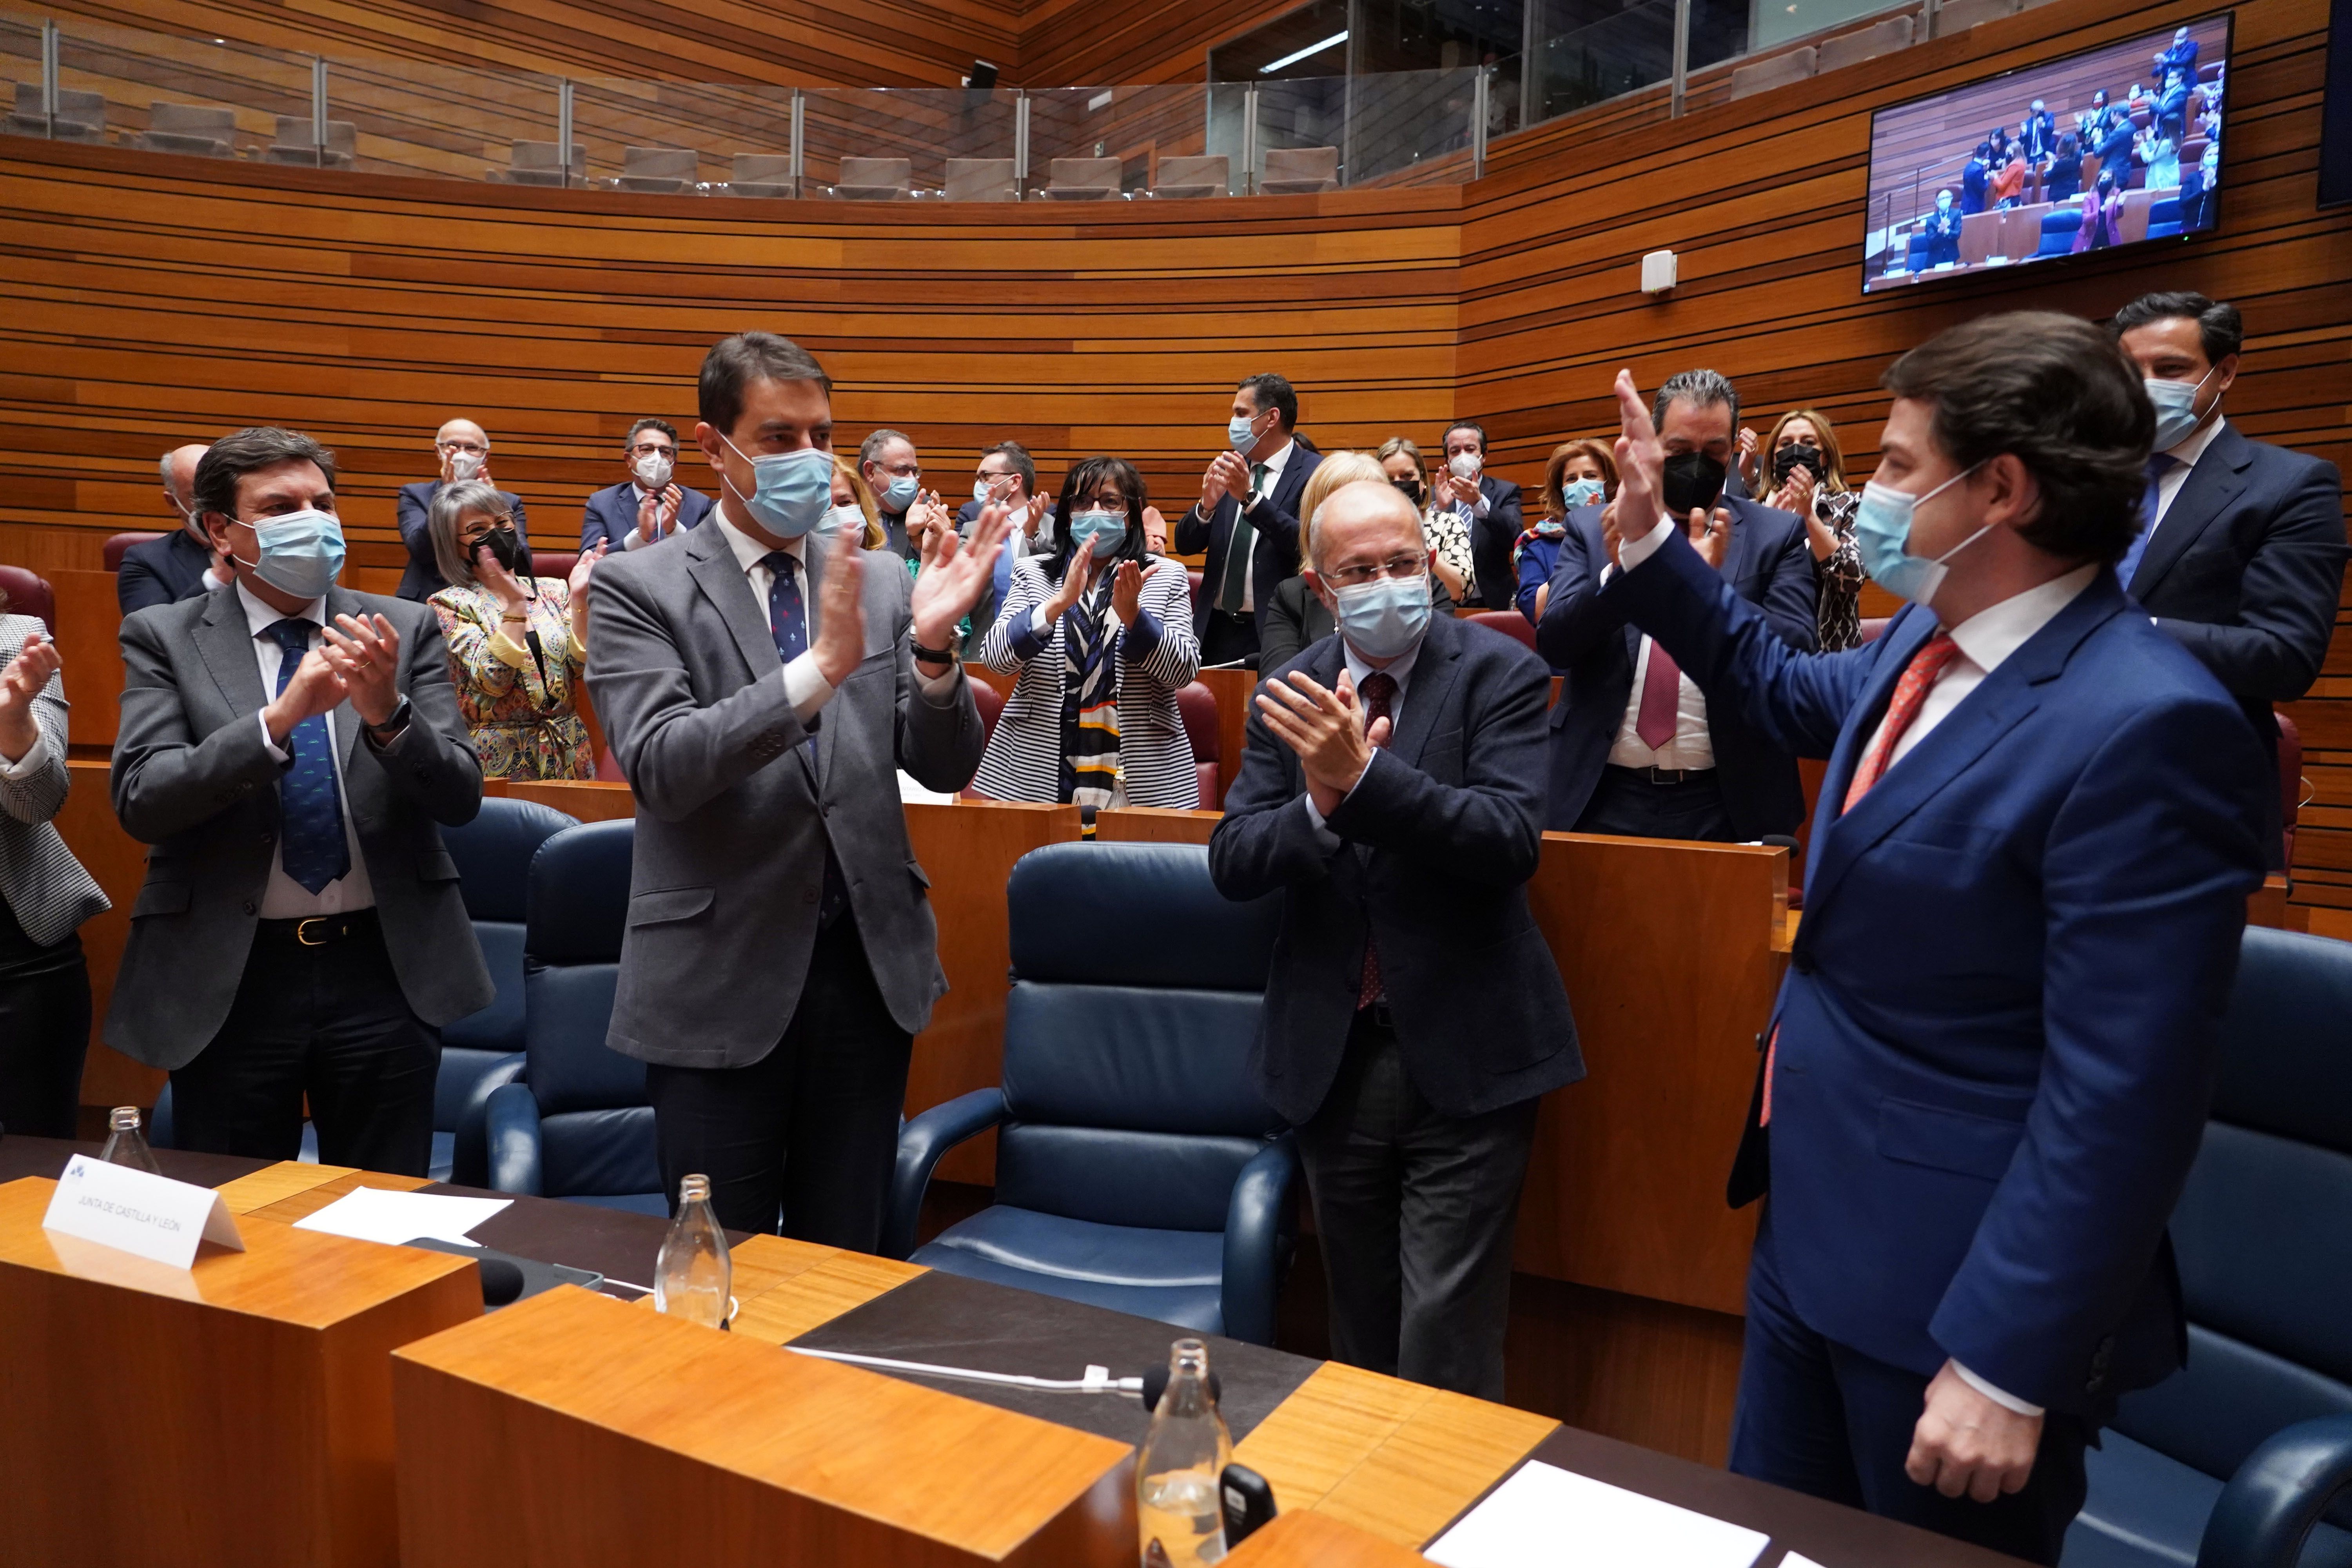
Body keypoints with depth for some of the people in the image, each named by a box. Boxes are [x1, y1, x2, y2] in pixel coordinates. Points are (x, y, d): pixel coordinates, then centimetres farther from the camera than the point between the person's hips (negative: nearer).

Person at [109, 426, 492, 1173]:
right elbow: (141, 802, -11)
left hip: (383, 968, 1)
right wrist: (279, 718, -25)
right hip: (227, 978, 0)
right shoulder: (163, 636, 1)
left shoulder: (404, 629, 2)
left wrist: (387, 711, -23)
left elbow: (460, 797, -3)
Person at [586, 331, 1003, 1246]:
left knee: (846, 1256, 17)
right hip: (721, 977, -3)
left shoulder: (881, 580, 6)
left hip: (869, 961, 3)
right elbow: (659, 766, -19)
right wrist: (821, 667, -30)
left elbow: (945, 770, 2)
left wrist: (933, 646, -17)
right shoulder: (638, 587, -4)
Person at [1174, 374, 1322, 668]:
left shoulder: (1314, 473, -5)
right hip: (1216, 629, 5)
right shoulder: (1232, 469, 12)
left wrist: (1249, 497, -25)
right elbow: (1185, 545, 9)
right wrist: (1206, 504, -11)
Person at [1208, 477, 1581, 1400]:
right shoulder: (1289, 697, 3)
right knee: (1359, 1332, 19)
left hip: (1462, 1053, -4)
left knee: (1446, 1344, -1)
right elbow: (1233, 864, -4)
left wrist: (1363, 779, -32)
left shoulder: (1499, 675, -7)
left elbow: (1511, 842, -21)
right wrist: (1319, 803, -24)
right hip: (1332, 1054, 4)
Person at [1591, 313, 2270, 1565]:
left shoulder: (2142, 726, -25)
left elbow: (2121, 1101, -25)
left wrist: (2010, 1365, -21)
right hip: (1810, 1228, 8)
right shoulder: (1929, 640, 2)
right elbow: (1791, 694, 23)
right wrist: (1649, 542, 16)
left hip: (1955, 1288, -8)